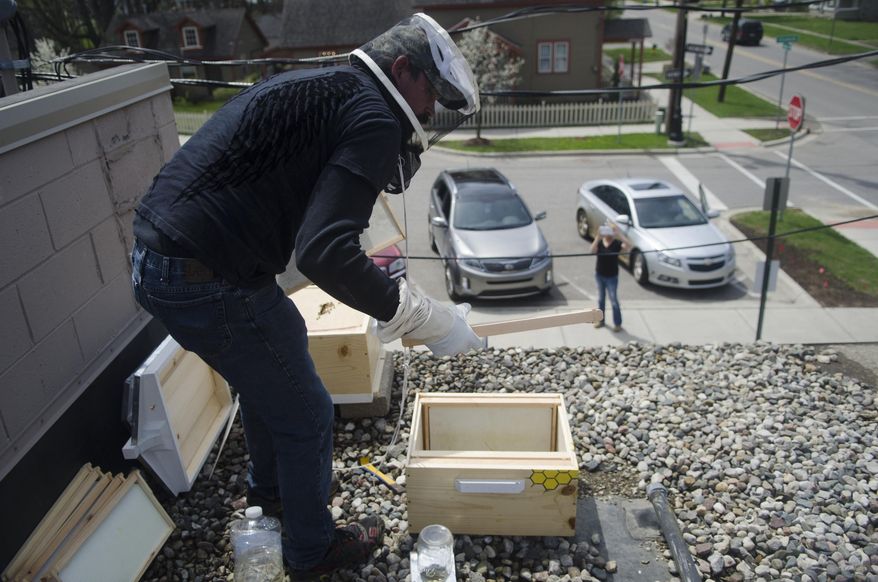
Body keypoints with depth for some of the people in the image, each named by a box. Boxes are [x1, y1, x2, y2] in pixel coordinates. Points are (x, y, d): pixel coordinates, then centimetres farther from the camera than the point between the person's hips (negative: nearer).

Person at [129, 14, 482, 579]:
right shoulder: (373, 116, -13)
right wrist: (428, 318, -17)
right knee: (305, 415, 10)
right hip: (211, 283, -10)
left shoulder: (313, 85, 16)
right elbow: (325, 253, -26)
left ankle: (269, 484, 56)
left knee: (267, 372, 31)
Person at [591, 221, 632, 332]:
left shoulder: (617, 244, -14)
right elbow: (592, 250, -27)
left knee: (614, 300, 2)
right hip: (599, 275, 4)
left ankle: (617, 324, 14)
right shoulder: (599, 243, -6)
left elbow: (629, 245, -33)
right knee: (601, 299, 18)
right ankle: (601, 320, 33)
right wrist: (598, 236, -36)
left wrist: (618, 233, -35)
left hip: (612, 277, -4)